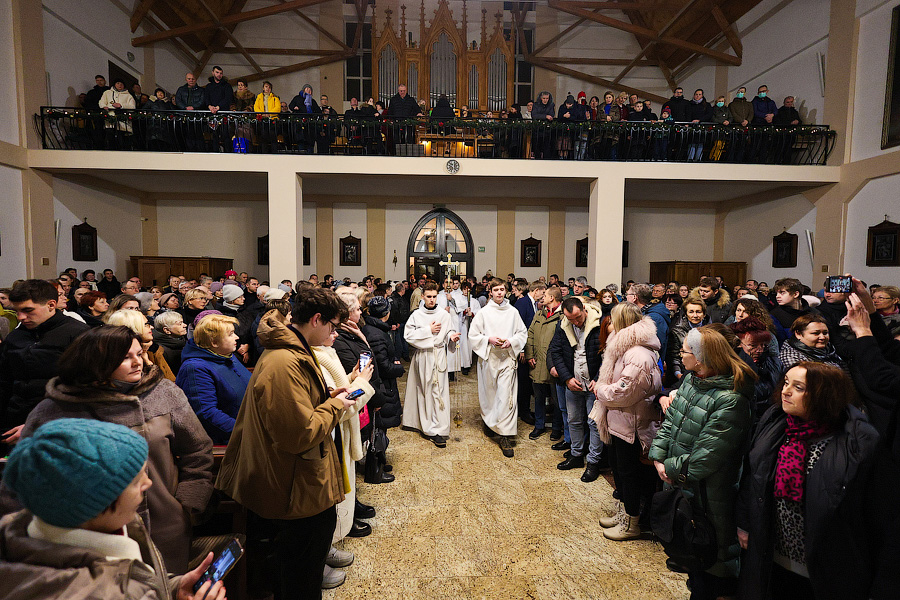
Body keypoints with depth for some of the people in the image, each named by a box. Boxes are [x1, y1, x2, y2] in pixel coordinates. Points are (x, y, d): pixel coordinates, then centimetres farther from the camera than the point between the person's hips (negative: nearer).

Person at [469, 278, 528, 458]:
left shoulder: (513, 312, 4)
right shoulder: (484, 312, 1)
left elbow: (523, 333, 9)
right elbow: (473, 335, 2)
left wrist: (511, 342, -9)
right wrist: (489, 339, -14)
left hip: (507, 358, 0)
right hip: (489, 357, 0)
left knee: (506, 395, -7)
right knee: (489, 393, 12)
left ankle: (505, 436, -2)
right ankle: (488, 421, 40)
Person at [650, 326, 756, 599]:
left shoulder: (730, 400, -27)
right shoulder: (691, 380, -2)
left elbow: (705, 458, -25)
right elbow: (671, 420, 5)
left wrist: (671, 468, -13)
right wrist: (658, 458, -5)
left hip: (707, 495, -7)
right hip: (680, 484, 7)